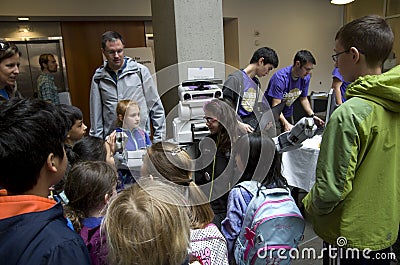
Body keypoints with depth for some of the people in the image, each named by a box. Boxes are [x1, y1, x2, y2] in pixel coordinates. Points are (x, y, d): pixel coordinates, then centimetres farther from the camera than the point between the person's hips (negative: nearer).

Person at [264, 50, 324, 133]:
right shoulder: (280, 78, -27)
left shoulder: (306, 77, -7)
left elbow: (303, 99, 7)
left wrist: (312, 115, -7)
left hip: (288, 114, 6)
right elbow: (275, 106, -30)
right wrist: (285, 123, -42)